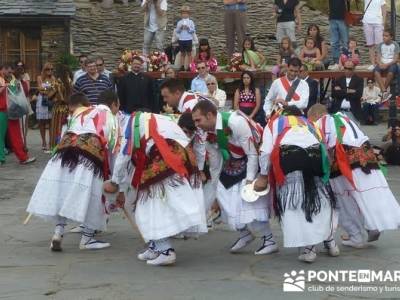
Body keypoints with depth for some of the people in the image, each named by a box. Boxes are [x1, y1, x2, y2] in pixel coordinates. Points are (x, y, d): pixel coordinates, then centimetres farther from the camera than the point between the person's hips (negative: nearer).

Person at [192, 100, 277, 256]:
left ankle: (269, 241, -5)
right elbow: (215, 161, 6)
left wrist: (250, 180, -25)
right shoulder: (208, 132, -9)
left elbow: (253, 154, -27)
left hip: (257, 159, -8)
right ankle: (245, 232, 20)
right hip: (236, 162, 8)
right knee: (223, 193, 3)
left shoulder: (236, 122, -33)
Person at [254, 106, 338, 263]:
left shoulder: (274, 122, 28)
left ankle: (307, 247, -6)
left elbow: (266, 151, 13)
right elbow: (322, 144, 22)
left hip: (289, 157, -3)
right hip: (315, 155, 3)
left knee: (294, 203, 1)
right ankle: (329, 241, 24)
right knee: (322, 199, 19)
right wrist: (323, 168, 27)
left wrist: (263, 176, 20)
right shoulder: (307, 122, 38)